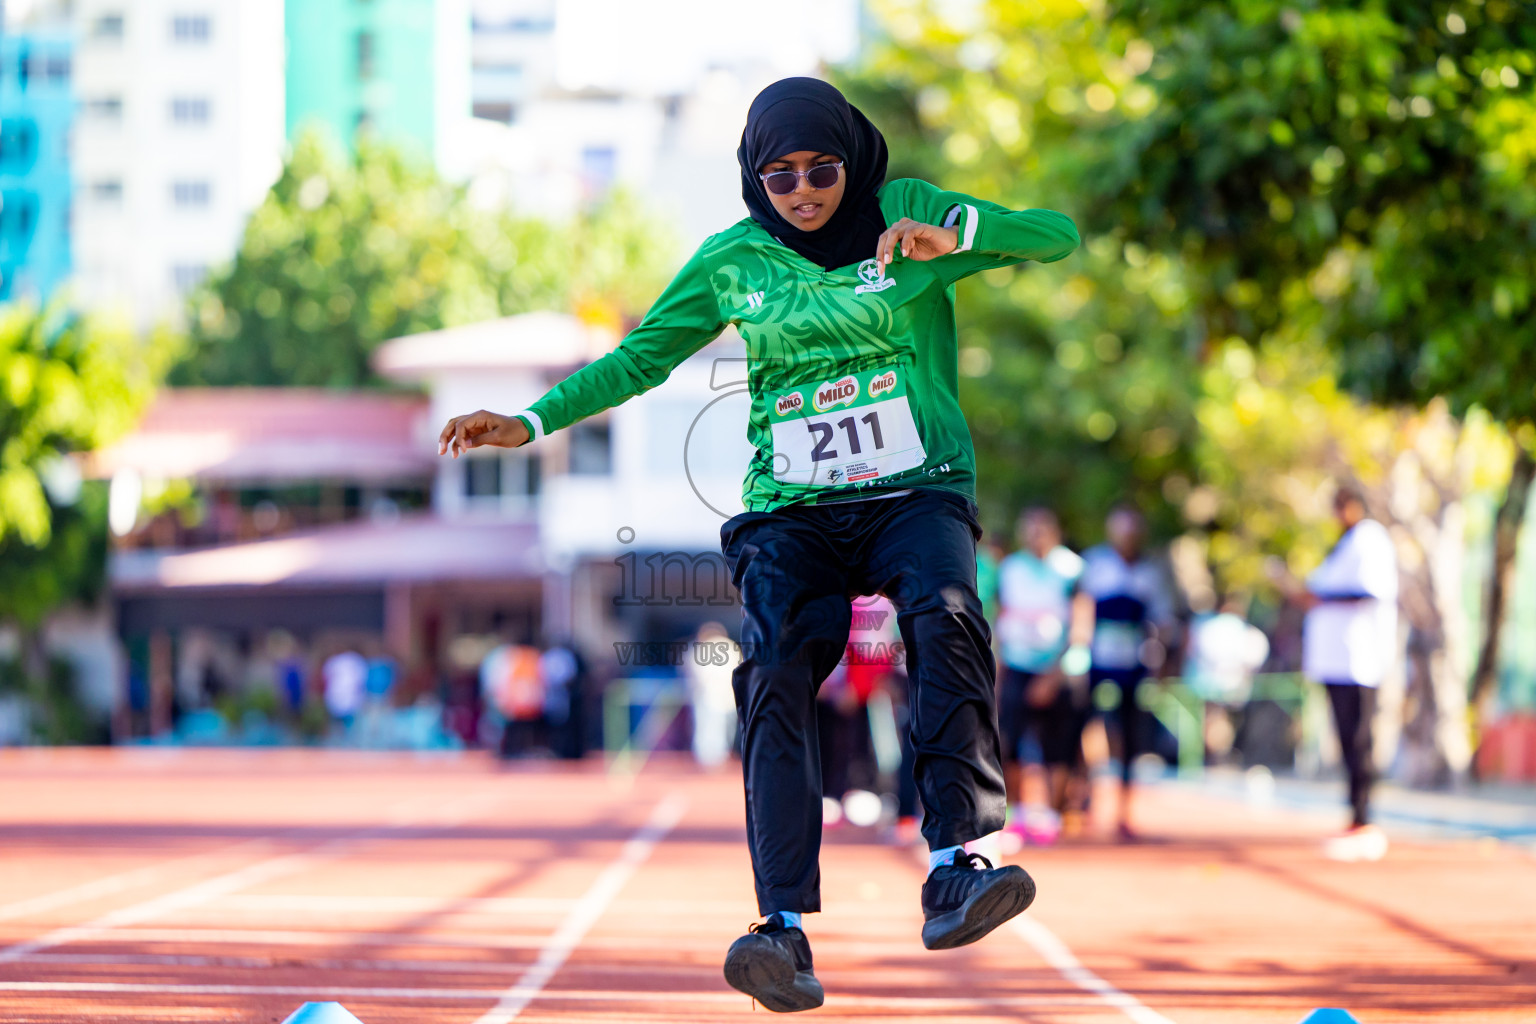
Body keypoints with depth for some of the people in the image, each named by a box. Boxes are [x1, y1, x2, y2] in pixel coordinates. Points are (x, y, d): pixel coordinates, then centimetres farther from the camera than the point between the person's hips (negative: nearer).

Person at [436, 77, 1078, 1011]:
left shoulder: (907, 214, 4)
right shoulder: (733, 260, 10)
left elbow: (1058, 236, -3)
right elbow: (640, 358, 18)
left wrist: (954, 234, -21)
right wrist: (530, 423, 7)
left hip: (916, 494, -1)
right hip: (792, 511, 1)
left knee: (947, 614, -33)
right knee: (776, 670, -24)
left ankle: (954, 870, -36)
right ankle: (787, 930, -32)